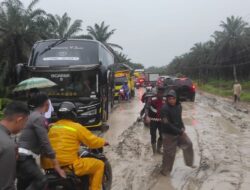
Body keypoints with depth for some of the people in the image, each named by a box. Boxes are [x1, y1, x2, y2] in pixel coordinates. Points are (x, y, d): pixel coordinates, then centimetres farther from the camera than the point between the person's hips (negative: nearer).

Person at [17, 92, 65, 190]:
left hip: (22, 156, 11)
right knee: (41, 181, -20)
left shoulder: (33, 115, 15)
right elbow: (44, 142, -20)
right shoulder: (39, 118, -15)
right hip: (24, 157, -11)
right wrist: (56, 165, -18)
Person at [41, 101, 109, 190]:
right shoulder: (76, 127, -7)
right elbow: (93, 141, -3)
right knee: (99, 165, 3)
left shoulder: (52, 127, 12)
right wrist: (104, 142, 18)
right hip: (68, 165, -7)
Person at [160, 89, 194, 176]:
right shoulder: (165, 109, -24)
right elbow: (167, 124, -25)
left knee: (188, 144, 12)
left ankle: (189, 162, 34)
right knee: (169, 153, 4)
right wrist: (179, 132, -23)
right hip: (169, 134, -7)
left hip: (179, 131, 7)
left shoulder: (179, 106, -2)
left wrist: (182, 128, 0)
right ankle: (165, 170, 24)